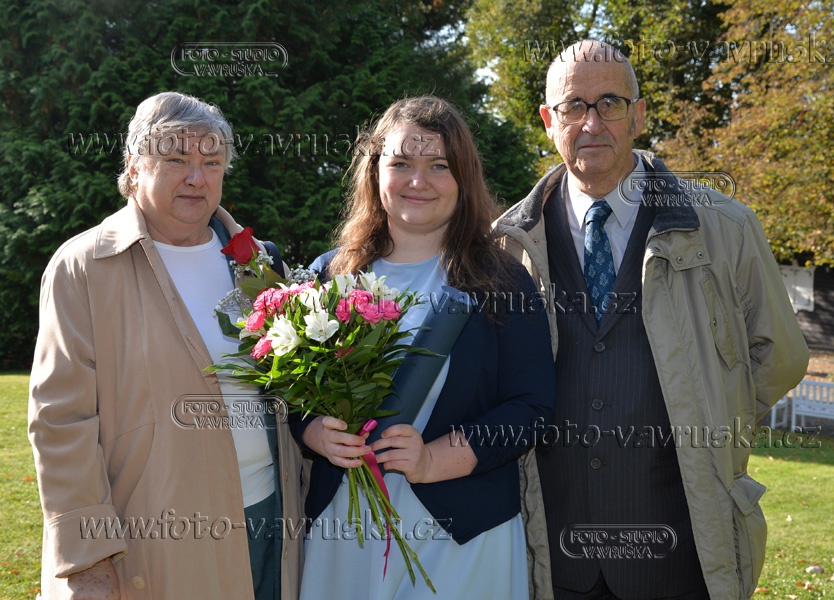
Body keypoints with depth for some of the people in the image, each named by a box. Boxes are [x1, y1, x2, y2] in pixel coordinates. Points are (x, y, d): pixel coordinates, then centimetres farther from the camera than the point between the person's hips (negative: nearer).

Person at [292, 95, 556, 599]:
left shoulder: (503, 282, -3)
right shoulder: (330, 276, 5)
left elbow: (533, 405, -8)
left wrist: (434, 460, -19)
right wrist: (320, 435, -14)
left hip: (463, 529, -2)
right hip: (341, 521, 3)